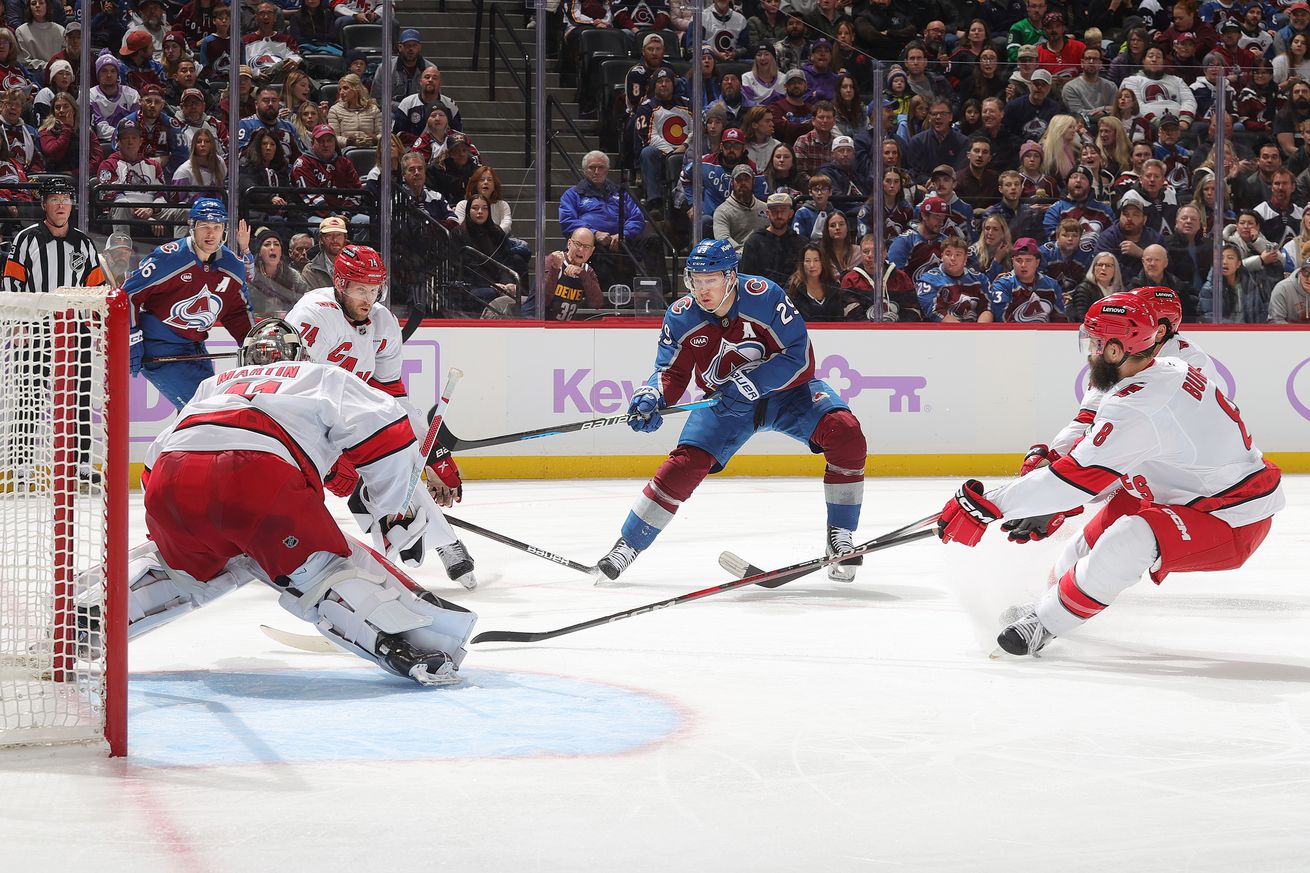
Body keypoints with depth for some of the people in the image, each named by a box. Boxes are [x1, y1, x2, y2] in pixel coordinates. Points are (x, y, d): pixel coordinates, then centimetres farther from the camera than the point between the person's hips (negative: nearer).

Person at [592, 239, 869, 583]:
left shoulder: (765, 297, -26)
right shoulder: (681, 317, -15)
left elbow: (800, 359, -26)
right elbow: (671, 371, -4)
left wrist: (750, 383, -34)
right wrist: (651, 398, -25)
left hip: (785, 389, -2)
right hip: (724, 400, 2)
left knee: (844, 432, -26)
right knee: (685, 464, -14)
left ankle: (840, 539, -14)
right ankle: (627, 545, 3)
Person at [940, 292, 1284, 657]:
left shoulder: (1137, 407, -26)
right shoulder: (1166, 369, 3)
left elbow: (1079, 477, -28)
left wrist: (988, 504, -25)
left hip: (1232, 523, -11)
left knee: (1129, 541, -28)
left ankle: (1045, 623, -13)